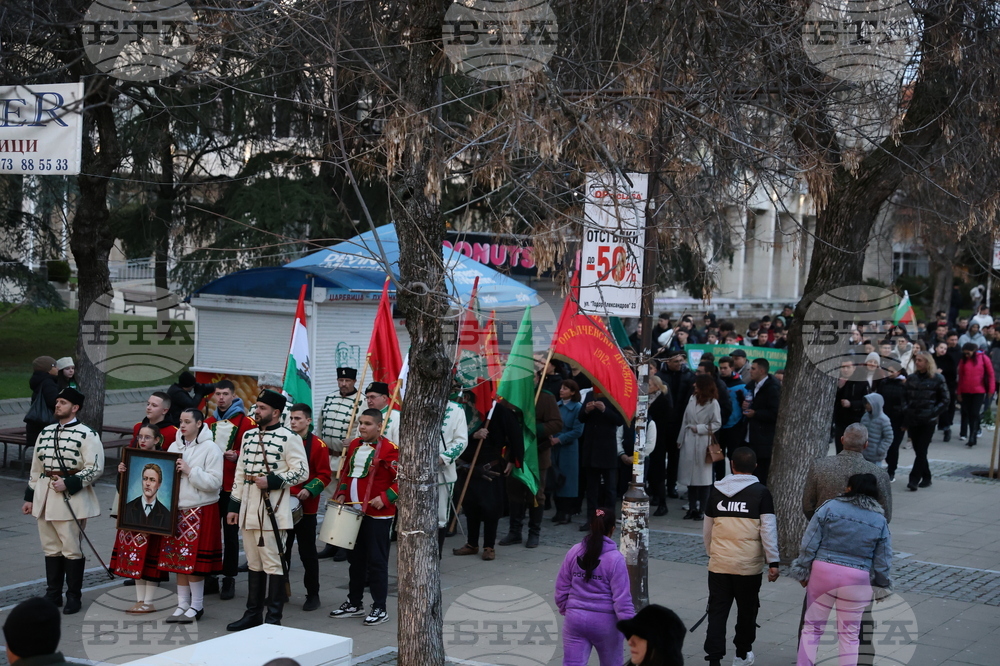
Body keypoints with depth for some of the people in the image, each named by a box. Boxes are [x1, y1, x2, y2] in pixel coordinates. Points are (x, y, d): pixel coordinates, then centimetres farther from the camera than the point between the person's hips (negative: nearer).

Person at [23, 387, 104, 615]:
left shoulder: (87, 435, -8)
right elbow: (36, 468, 17)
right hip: (45, 497, 6)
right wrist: (30, 497, 16)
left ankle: (74, 597, 8)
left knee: (72, 549, -1)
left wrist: (68, 483, -19)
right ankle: (53, 594, 22)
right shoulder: (45, 433, 12)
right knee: (50, 548, 12)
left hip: (72, 499, -6)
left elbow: (95, 469, -12)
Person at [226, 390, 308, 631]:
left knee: (272, 564, -3)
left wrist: (271, 481, -18)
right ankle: (253, 614, 23)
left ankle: (273, 619, 4)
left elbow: (302, 472, -11)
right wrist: (234, 505, 14)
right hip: (248, 510, 7)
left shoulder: (289, 438, -8)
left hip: (272, 511, -7)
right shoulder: (248, 436, 13)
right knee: (253, 564, 14)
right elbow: (240, 473, 17)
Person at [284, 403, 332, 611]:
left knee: (307, 553, 3)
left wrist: (309, 490, -20)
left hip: (305, 508, -4)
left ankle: (313, 594, 13)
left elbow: (325, 475, -8)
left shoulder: (318, 445, -6)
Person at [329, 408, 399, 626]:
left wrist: (385, 498, -21)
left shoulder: (389, 449, -12)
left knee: (376, 561, -2)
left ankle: (380, 609, 7)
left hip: (377, 514, -7)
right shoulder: (354, 445, 10)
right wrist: (342, 494, 6)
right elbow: (347, 472, 20)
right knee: (355, 559, 16)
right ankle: (354, 603, 27)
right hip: (353, 512, 7)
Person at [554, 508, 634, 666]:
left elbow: (562, 588, 5)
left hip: (575, 619, 3)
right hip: (605, 621, -3)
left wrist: (565, 610, 22)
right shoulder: (615, 559, -13)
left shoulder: (574, 552, -1)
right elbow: (622, 599, -14)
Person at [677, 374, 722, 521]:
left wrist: (699, 429, -12)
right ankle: (692, 508, 17)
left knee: (702, 476, -1)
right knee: (689, 475, 9)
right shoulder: (692, 399, 9)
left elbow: (717, 424, -6)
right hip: (689, 441, 6)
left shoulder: (712, 403, -7)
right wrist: (681, 439, 12)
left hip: (702, 443, -6)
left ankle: (702, 510, 5)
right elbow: (685, 420, 12)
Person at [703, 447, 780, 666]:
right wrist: (773, 562, -5)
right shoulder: (761, 492, -4)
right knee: (747, 610, 16)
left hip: (719, 564, 2)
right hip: (749, 565, -2)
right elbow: (768, 530, -9)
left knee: (717, 612, 3)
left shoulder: (716, 491, 6)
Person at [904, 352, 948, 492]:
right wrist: (906, 413, 1)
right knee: (918, 451, 7)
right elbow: (906, 398, 13)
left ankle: (914, 479, -10)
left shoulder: (937, 379, -3)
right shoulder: (911, 378, 9)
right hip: (913, 420, 5)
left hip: (928, 421, -4)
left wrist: (934, 412, -10)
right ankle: (926, 478, 18)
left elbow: (944, 400, 1)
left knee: (921, 450, -8)